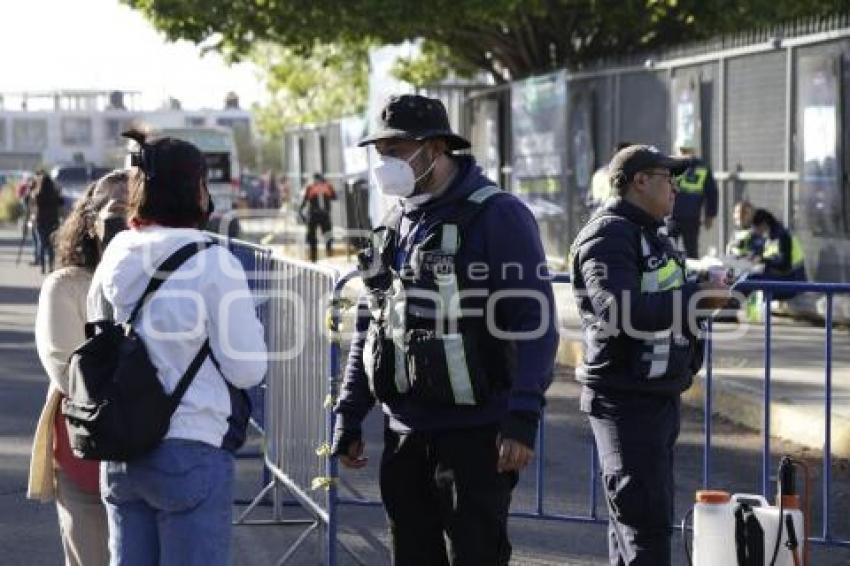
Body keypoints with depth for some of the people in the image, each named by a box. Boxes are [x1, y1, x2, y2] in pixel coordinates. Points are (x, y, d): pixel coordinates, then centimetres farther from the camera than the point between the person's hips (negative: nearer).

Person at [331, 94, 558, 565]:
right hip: (404, 430, 7)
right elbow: (370, 326, 21)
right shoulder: (394, 225, 14)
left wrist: (522, 420, -21)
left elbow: (535, 324, -14)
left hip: (475, 432, -7)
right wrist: (349, 418, 17)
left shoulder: (497, 216, -9)